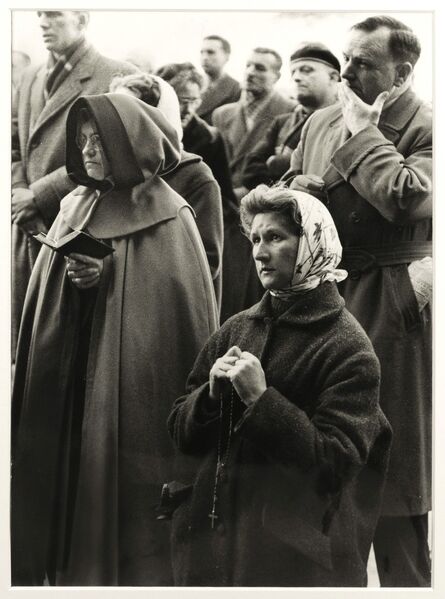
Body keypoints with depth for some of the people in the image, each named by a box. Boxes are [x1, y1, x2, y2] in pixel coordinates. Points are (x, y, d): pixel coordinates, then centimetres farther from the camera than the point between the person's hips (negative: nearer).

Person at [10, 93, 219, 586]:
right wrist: (72, 275, -8)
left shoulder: (167, 215, -5)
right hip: (68, 376, 5)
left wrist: (107, 278, -16)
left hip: (132, 383, -5)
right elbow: (44, 293, 12)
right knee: (70, 485, 7)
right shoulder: (76, 208, 13)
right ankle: (71, 571, 20)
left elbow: (184, 303, -10)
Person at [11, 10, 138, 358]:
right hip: (29, 230, 6)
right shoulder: (31, 79, 18)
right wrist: (18, 192, -2)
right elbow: (14, 149, 19)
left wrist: (38, 195, -14)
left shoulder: (118, 78, -5)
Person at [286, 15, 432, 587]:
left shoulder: (424, 129, -9)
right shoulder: (321, 121, 12)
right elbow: (288, 191, 22)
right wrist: (301, 188, -1)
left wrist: (363, 133, -15)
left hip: (389, 301, -6)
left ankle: (404, 579, 18)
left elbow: (408, 198, -26)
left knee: (390, 455, 3)